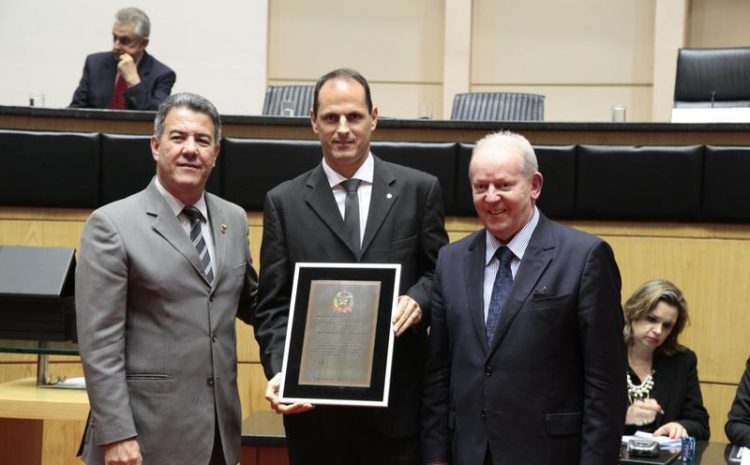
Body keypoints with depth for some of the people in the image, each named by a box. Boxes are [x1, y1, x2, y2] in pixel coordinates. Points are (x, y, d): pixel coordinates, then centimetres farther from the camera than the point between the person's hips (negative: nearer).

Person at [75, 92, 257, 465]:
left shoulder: (234, 219, 10)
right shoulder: (111, 224, -7)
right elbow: (99, 343, -11)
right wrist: (116, 435, -16)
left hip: (218, 431, 5)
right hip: (148, 433, -5)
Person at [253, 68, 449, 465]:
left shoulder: (418, 189, 3)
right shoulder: (284, 202, 4)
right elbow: (273, 306, 2)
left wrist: (418, 299, -12)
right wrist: (280, 371, -12)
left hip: (397, 400, 0)